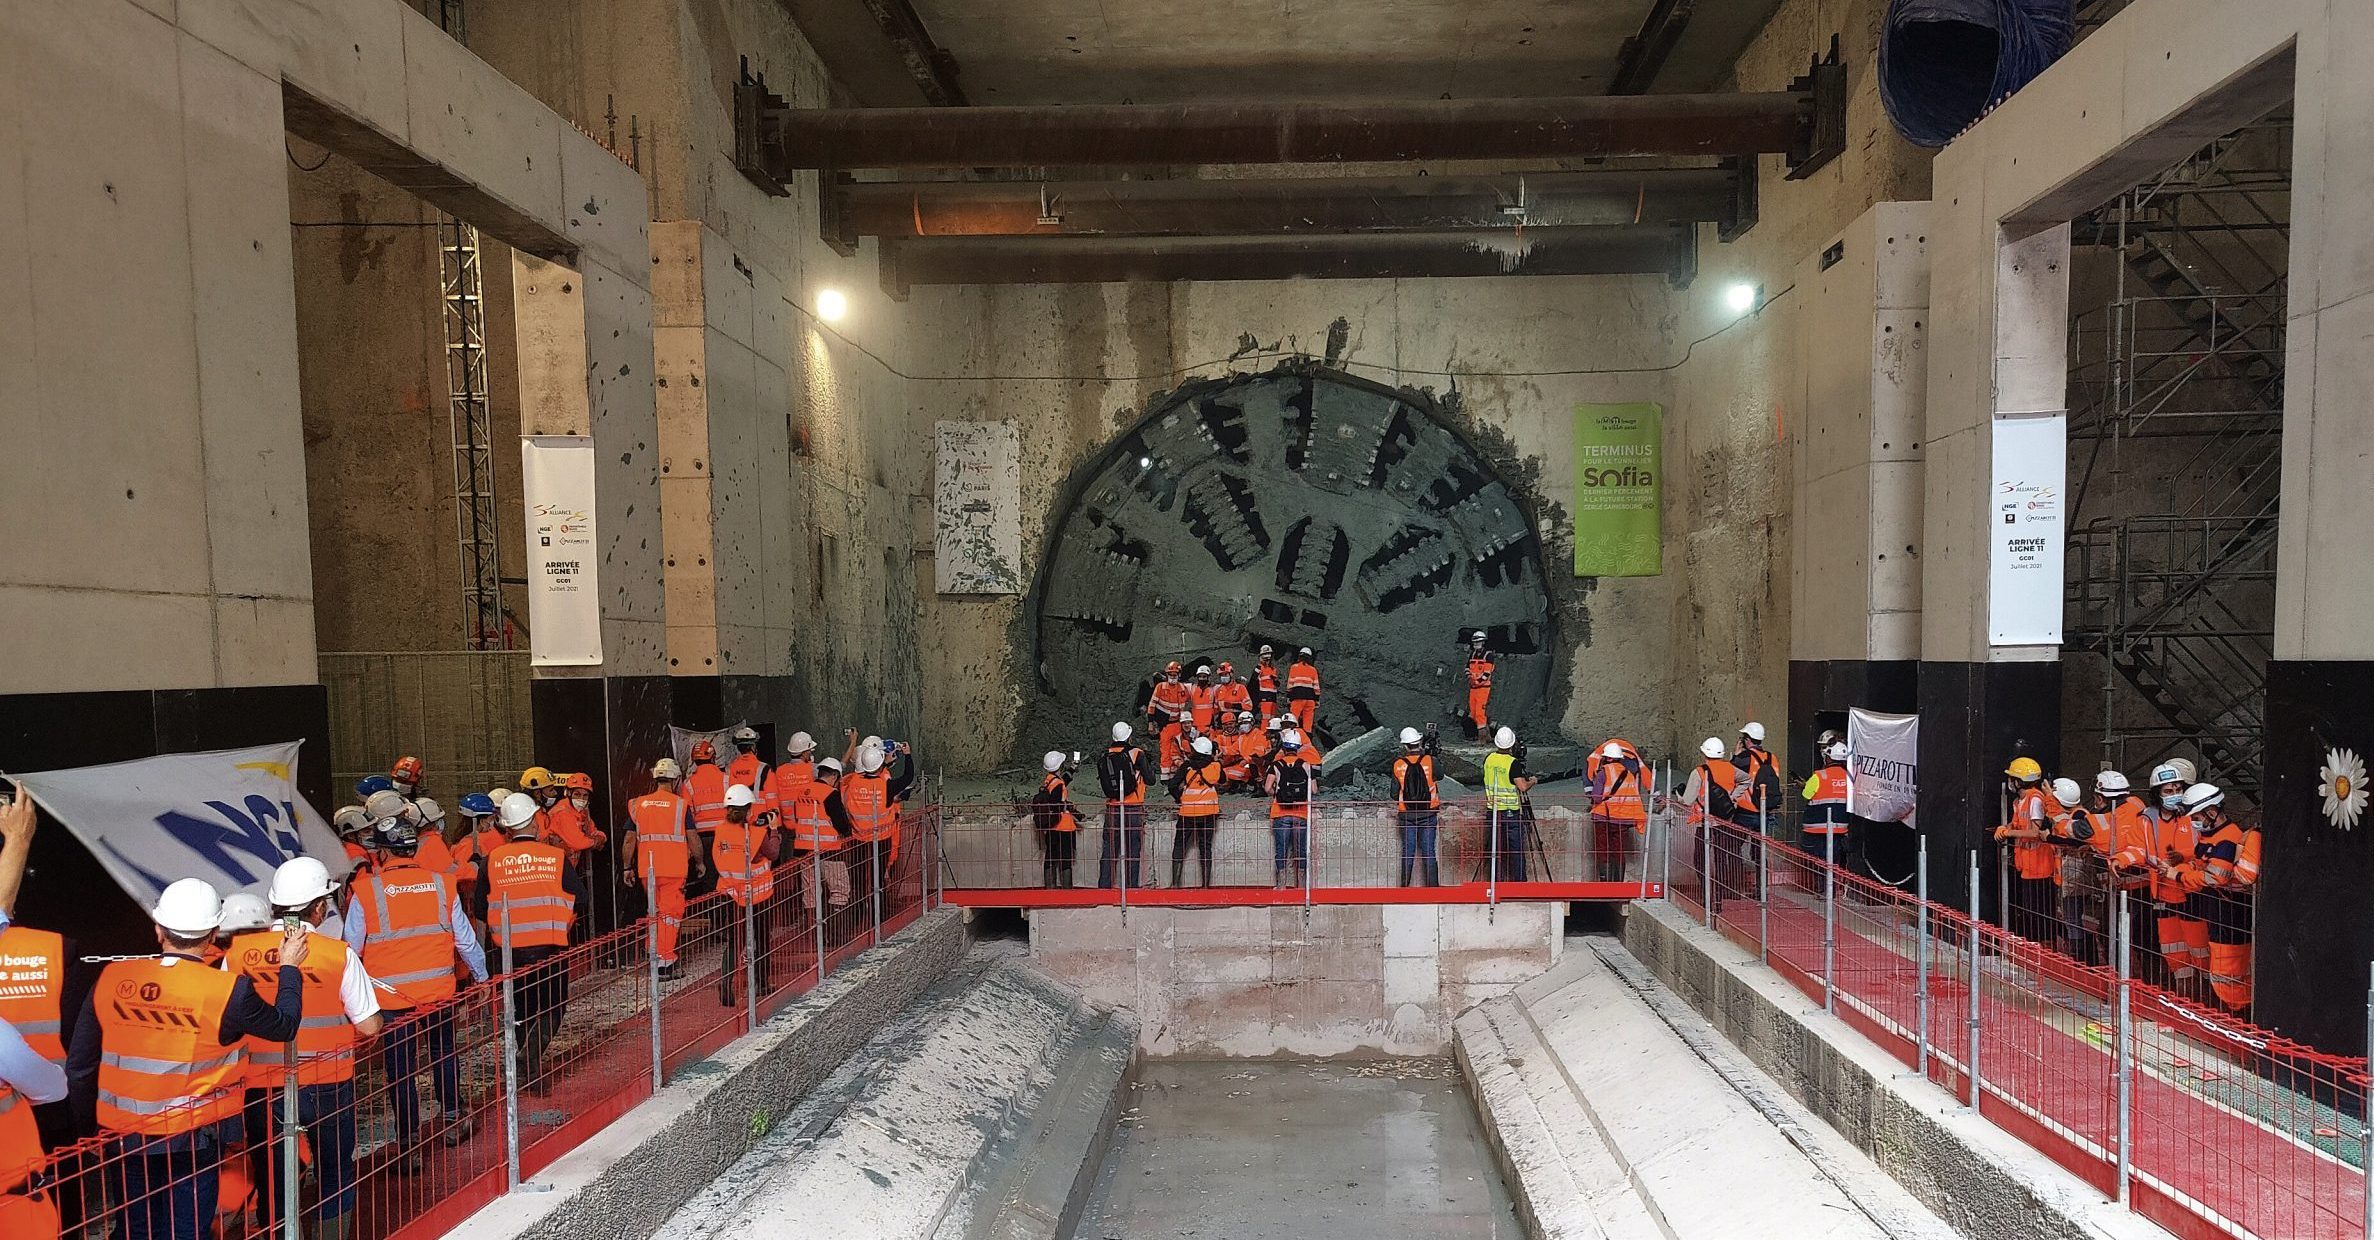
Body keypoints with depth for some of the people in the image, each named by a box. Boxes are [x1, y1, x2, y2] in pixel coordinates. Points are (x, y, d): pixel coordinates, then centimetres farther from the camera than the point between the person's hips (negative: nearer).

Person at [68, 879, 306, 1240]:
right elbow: (284, 1025, -2)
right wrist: (290, 968, 11)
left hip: (124, 1139, 4)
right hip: (193, 1140, -3)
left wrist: (91, 1125, 15)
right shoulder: (229, 990, -19)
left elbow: (79, 1067, 0)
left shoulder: (111, 979, -8)